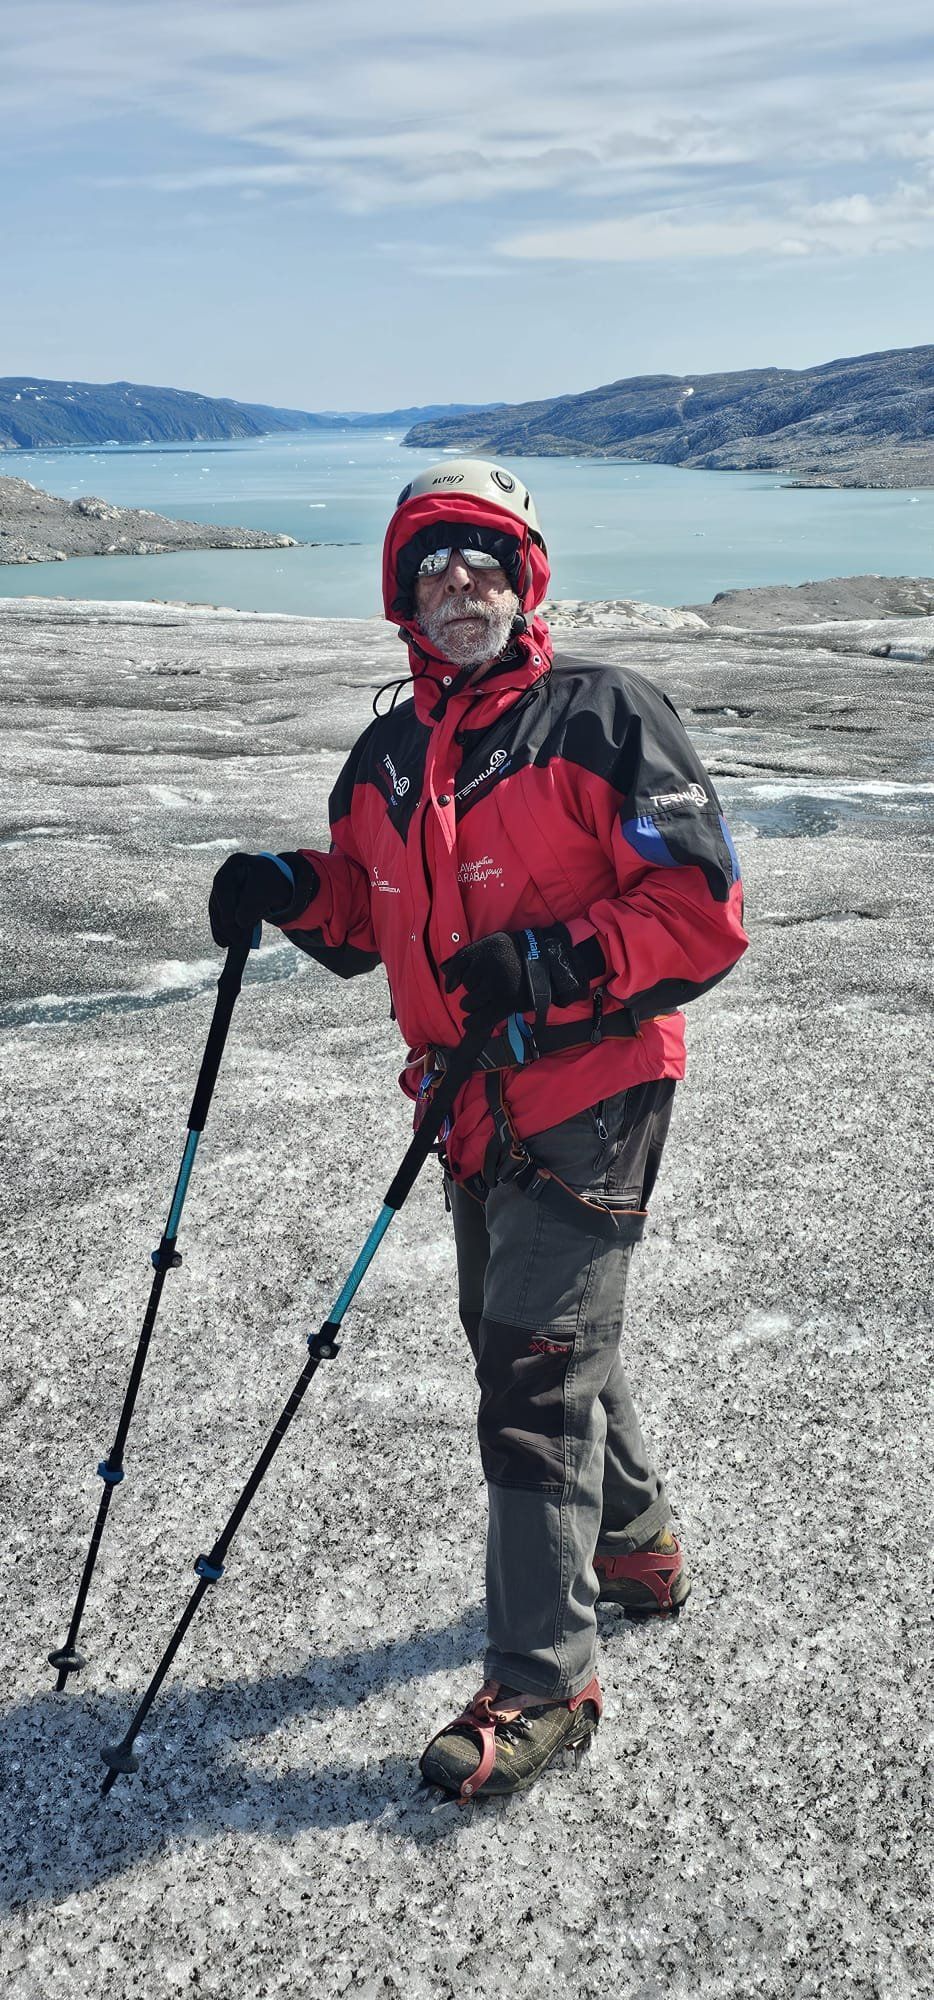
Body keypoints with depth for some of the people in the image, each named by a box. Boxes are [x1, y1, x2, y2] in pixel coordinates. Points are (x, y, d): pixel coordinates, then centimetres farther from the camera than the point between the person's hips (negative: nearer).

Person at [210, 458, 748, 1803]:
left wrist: (546, 965, -26)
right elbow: (370, 922, 18)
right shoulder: (386, 758, 9)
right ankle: (635, 1545, 45)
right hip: (474, 1105, 8)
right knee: (519, 1337, 21)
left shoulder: (603, 718, -11)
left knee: (534, 1371, -7)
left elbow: (705, 913, -15)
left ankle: (542, 1683, 7)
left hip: (591, 1099, -7)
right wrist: (291, 893, -2)